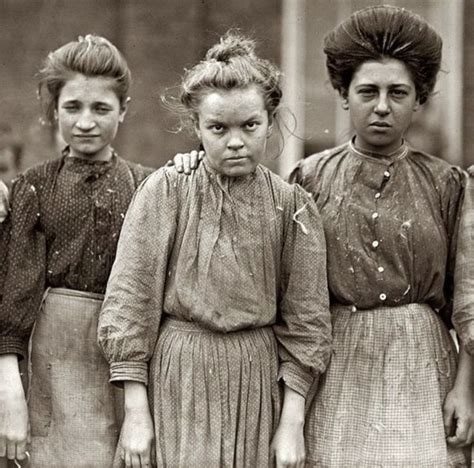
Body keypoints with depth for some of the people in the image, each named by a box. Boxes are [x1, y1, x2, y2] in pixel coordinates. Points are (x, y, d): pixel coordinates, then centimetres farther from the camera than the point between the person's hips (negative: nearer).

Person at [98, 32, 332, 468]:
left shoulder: (292, 205, 1)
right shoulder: (167, 190, -4)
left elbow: (304, 318, 2)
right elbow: (131, 297, -5)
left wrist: (292, 422, -3)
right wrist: (136, 411, -8)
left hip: (260, 378, 2)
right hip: (179, 374, -1)